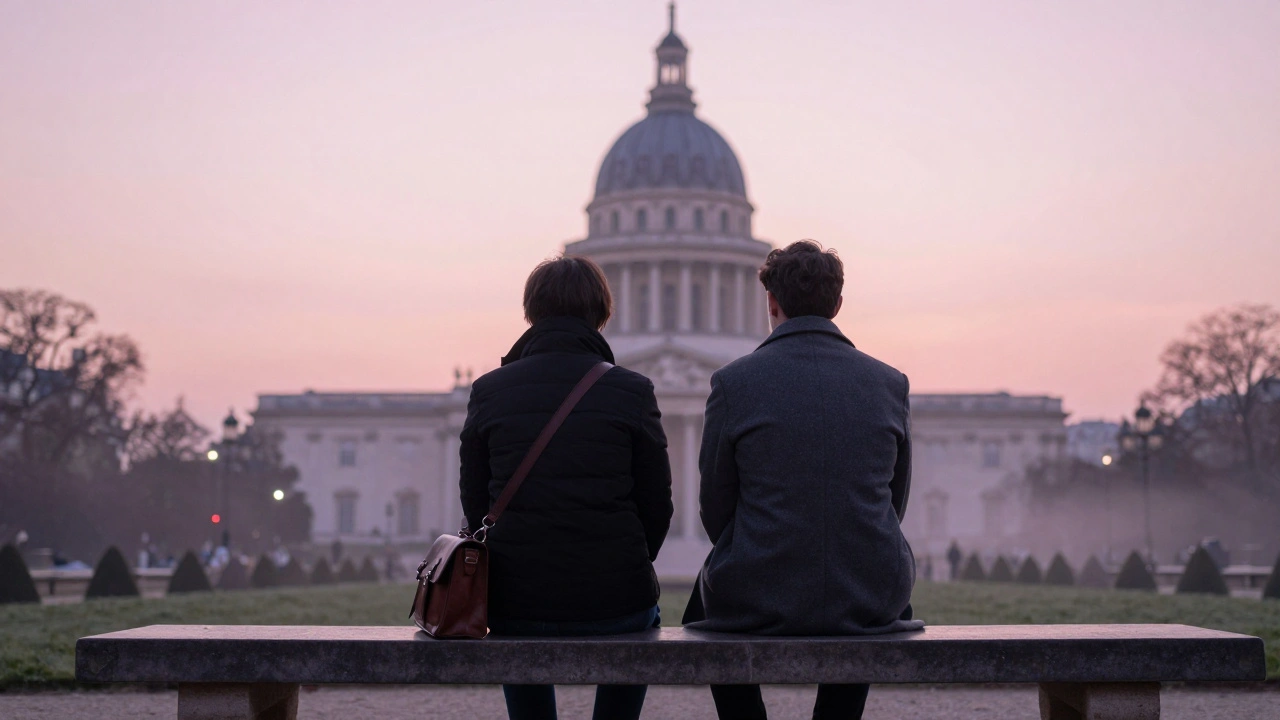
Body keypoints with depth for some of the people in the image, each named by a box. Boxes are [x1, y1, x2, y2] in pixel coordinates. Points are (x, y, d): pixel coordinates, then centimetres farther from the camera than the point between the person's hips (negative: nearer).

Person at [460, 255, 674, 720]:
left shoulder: (488, 390, 0)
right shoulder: (632, 391, -5)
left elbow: (474, 504, 5)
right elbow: (657, 503, -1)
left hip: (514, 604, 2)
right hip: (613, 604, -1)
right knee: (641, 615, 34)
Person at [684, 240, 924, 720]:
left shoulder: (733, 382, -8)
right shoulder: (890, 383, 0)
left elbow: (715, 507, 0)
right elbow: (894, 503, 8)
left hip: (757, 603, -2)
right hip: (872, 599, 2)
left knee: (704, 604, 32)